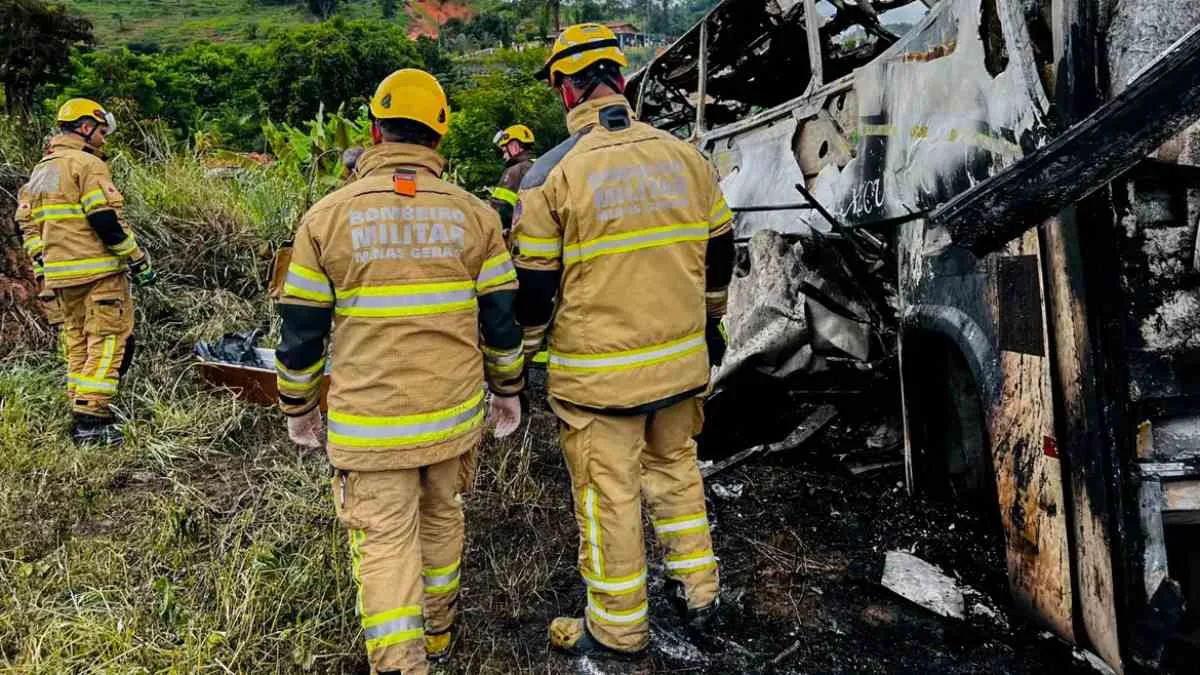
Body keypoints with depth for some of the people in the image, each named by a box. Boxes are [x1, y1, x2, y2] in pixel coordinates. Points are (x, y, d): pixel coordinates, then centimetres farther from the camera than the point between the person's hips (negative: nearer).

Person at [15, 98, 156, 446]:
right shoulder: (87, 164, -7)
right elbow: (106, 220, -17)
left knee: (77, 344, 15)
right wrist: (138, 259, -11)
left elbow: (26, 225, 18)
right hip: (98, 272, -8)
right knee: (108, 341, -6)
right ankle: (92, 420, -10)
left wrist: (42, 269, 20)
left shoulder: (39, 171, 20)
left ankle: (81, 416, 19)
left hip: (59, 274, 9)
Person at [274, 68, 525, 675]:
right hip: (455, 412, 3)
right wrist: (507, 390, 15)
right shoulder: (473, 214, -2)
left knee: (385, 540, 7)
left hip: (369, 420, -2)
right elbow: (501, 319, 1)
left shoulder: (328, 216, -6)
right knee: (441, 519, 22)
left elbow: (301, 331, -2)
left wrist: (297, 406, 12)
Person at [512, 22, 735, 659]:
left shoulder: (552, 173, -11)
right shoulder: (687, 156, 1)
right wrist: (708, 321, 26)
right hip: (681, 360, 5)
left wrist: (523, 351, 9)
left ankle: (618, 629, 26)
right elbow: (718, 253, 11)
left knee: (608, 495, 9)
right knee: (676, 468, 23)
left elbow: (534, 284, -8)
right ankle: (698, 592, 36)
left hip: (598, 371, -4)